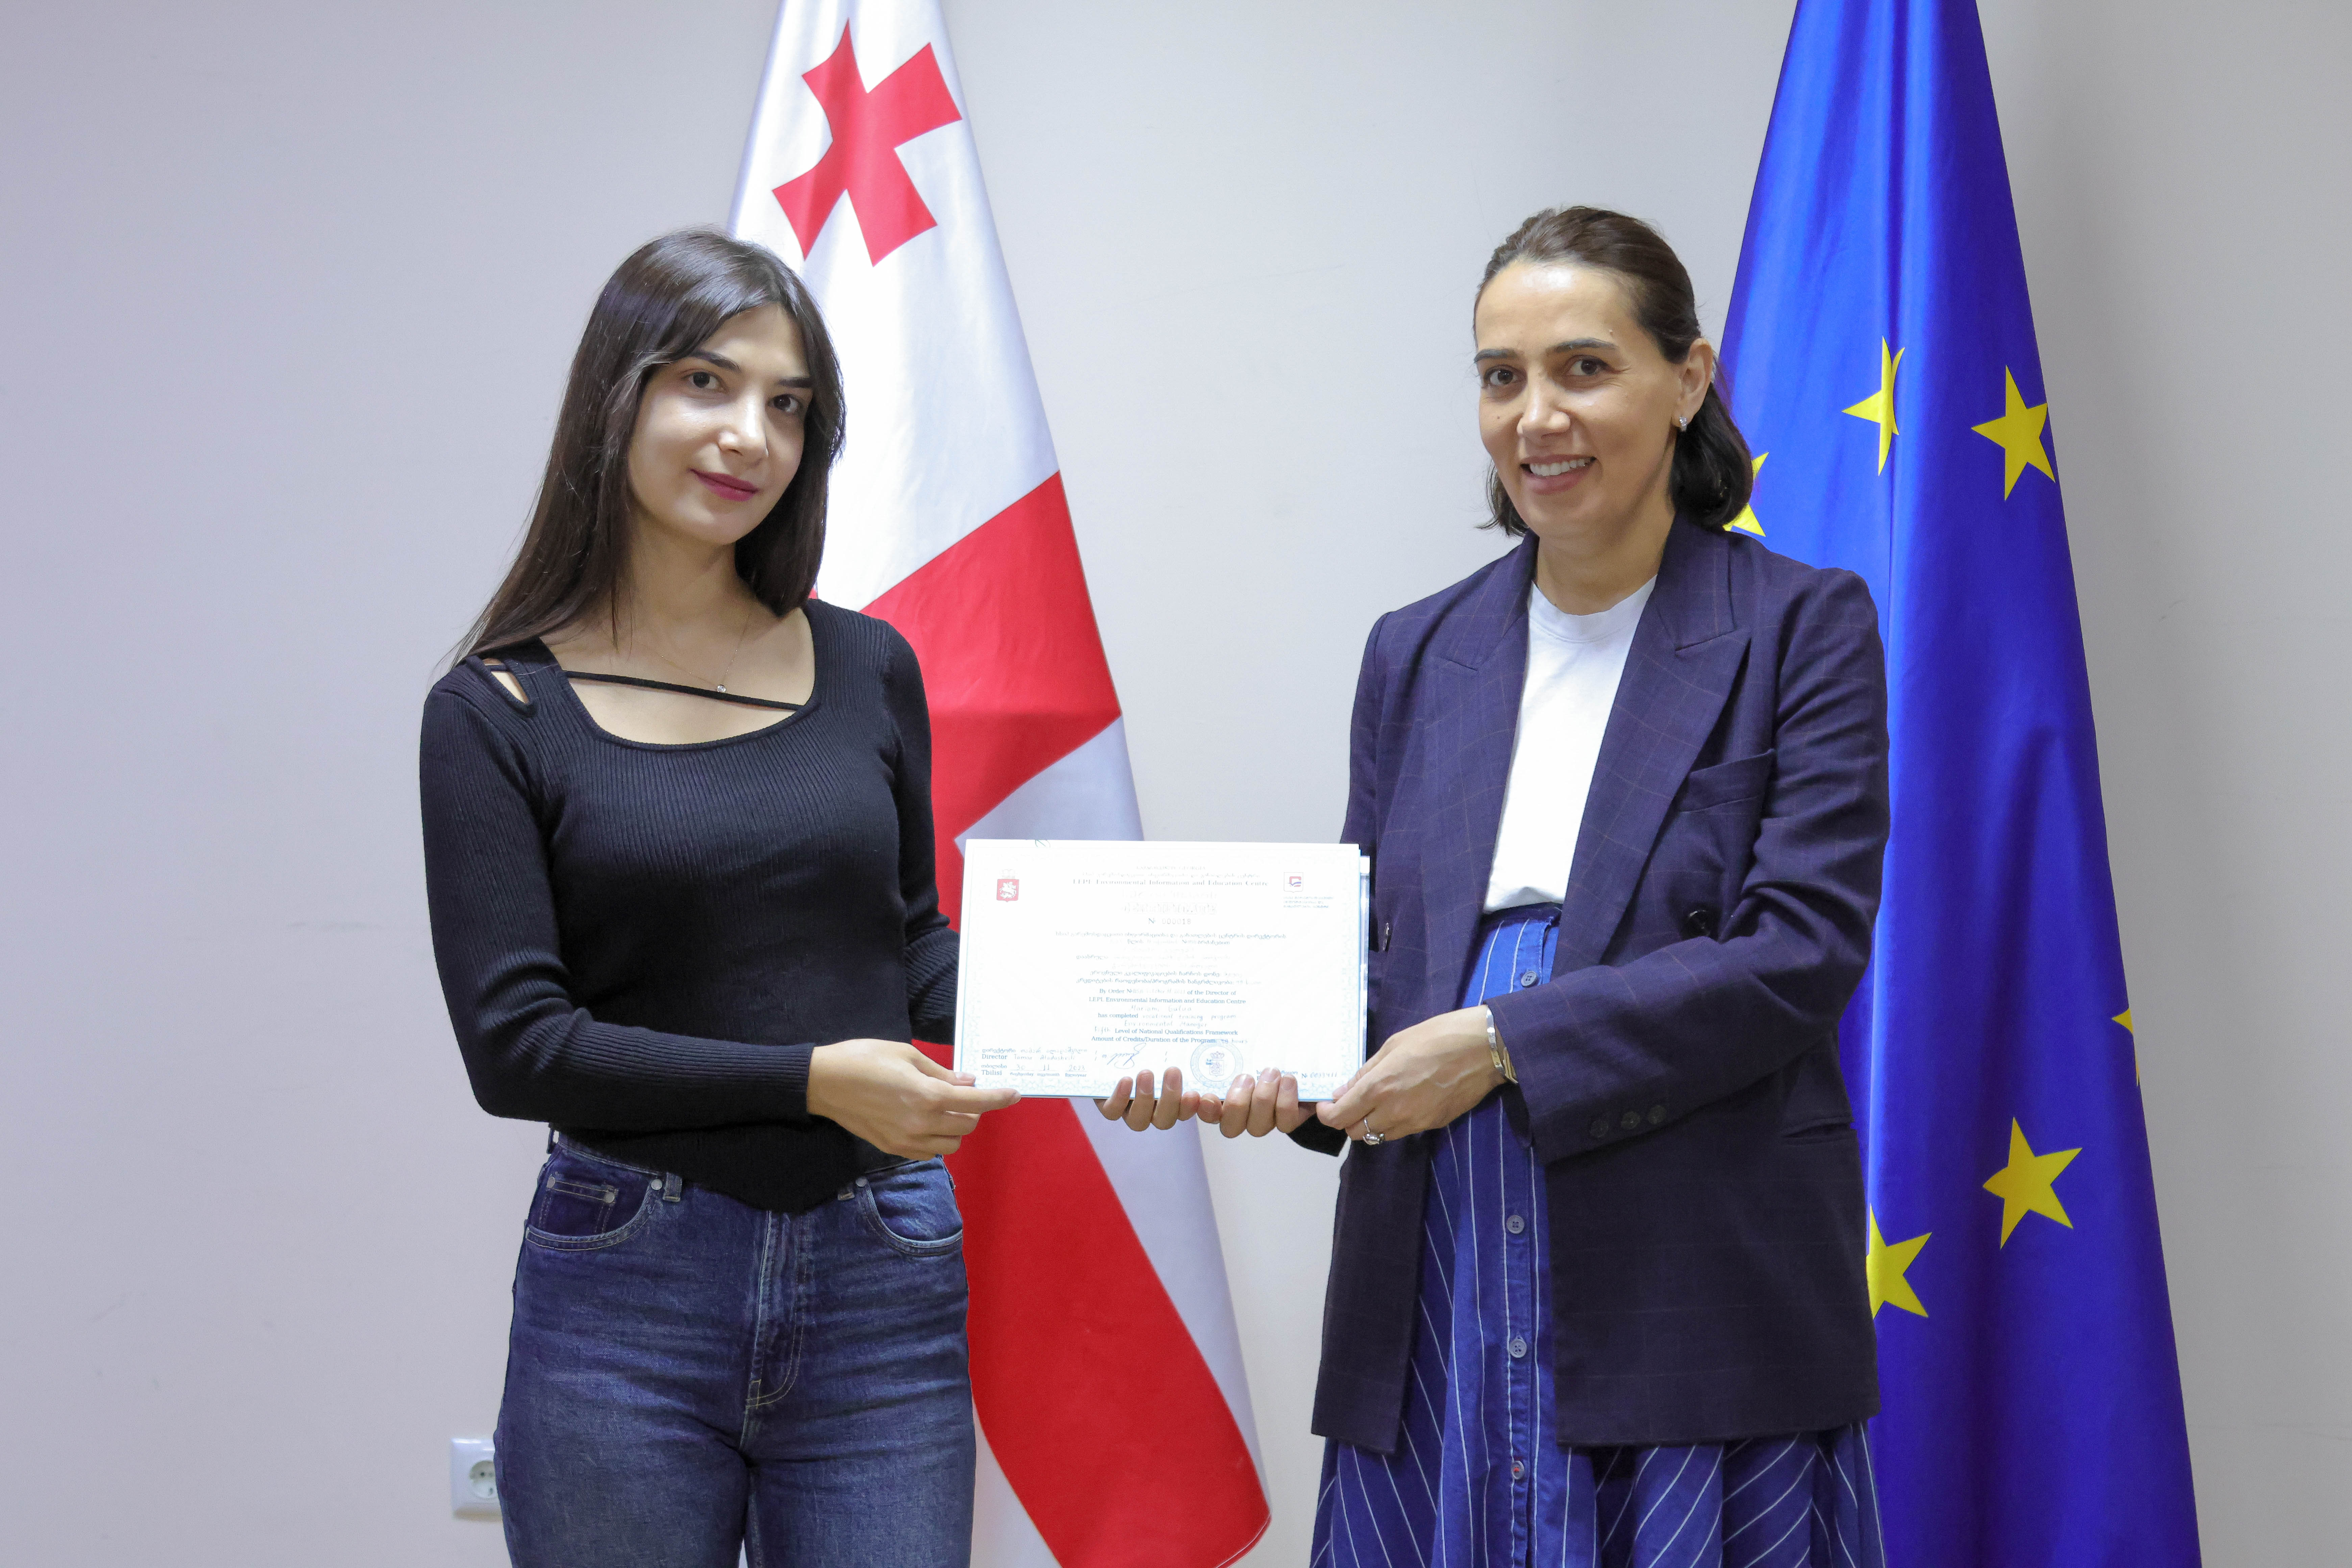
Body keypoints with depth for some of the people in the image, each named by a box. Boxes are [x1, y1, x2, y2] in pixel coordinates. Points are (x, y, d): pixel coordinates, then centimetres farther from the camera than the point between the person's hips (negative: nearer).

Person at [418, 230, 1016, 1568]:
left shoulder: (868, 670, 7)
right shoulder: (501, 711, -3)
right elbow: (513, 1042, -9)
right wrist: (809, 1078, -16)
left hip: (880, 1295, 3)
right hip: (624, 1298, -2)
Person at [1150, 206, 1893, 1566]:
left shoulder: (1805, 628, 0)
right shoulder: (1416, 655, 14)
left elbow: (1801, 954, -10)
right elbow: (1369, 948, 15)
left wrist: (1500, 1042, -15)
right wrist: (1270, 1068, -8)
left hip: (1702, 1298, -3)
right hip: (1438, 1297, 4)